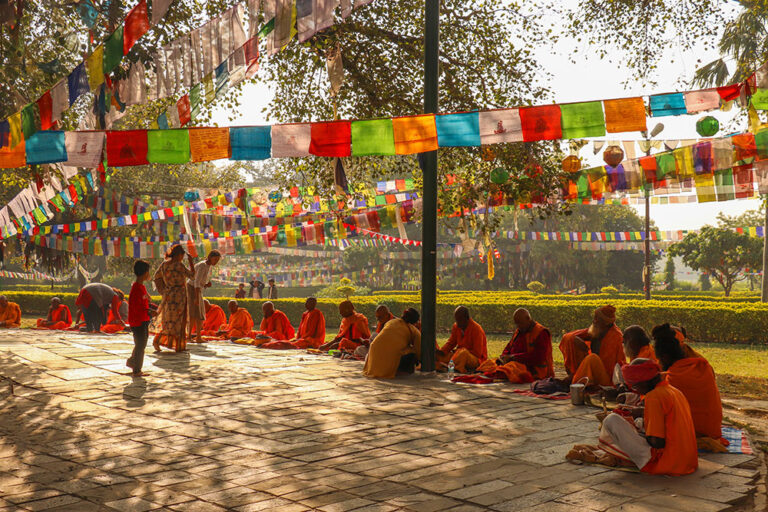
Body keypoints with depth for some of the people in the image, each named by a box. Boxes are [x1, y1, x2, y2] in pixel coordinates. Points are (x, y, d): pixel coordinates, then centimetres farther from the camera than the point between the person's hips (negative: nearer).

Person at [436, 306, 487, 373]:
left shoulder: (476, 329, -17)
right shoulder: (456, 326, 3)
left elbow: (477, 353, -18)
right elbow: (450, 343, 10)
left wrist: (458, 351, -17)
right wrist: (441, 351, -11)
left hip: (477, 359, -7)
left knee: (464, 353, -40)